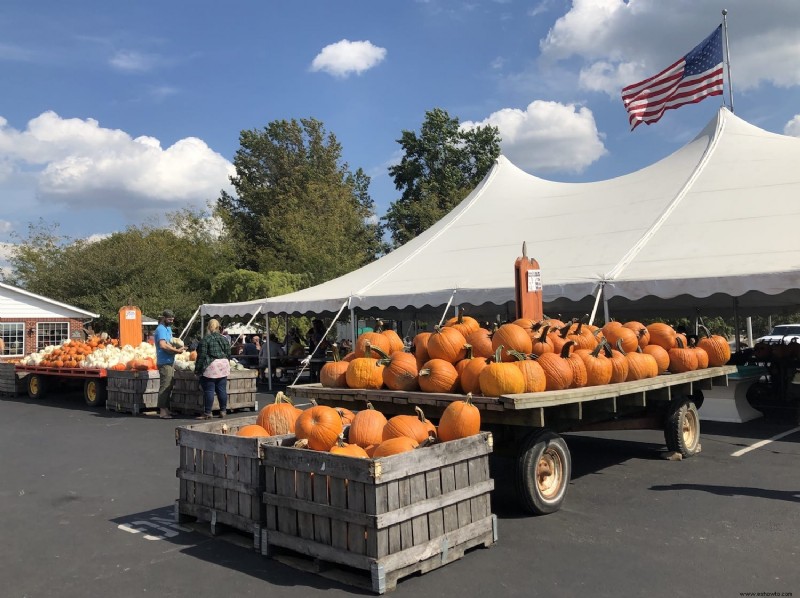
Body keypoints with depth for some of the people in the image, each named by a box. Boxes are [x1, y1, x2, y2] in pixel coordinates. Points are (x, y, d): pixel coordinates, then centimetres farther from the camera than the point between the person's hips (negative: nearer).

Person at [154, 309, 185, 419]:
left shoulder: (168, 328, 17)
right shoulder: (161, 329, -14)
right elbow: (163, 345, -27)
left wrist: (175, 349, 4)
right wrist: (176, 350, -21)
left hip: (170, 361, 10)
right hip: (164, 362, -10)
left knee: (169, 386, 15)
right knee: (165, 387, -8)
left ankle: (166, 409, 23)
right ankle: (162, 411, -4)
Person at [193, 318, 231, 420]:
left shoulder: (205, 339, -7)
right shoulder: (224, 339, 9)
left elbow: (201, 356, -9)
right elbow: (228, 354, 13)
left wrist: (198, 369, -3)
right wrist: (227, 365, 24)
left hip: (210, 367, -6)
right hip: (223, 366, 6)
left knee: (208, 391, -1)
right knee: (222, 390, 9)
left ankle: (208, 412, 2)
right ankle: (223, 411, 14)